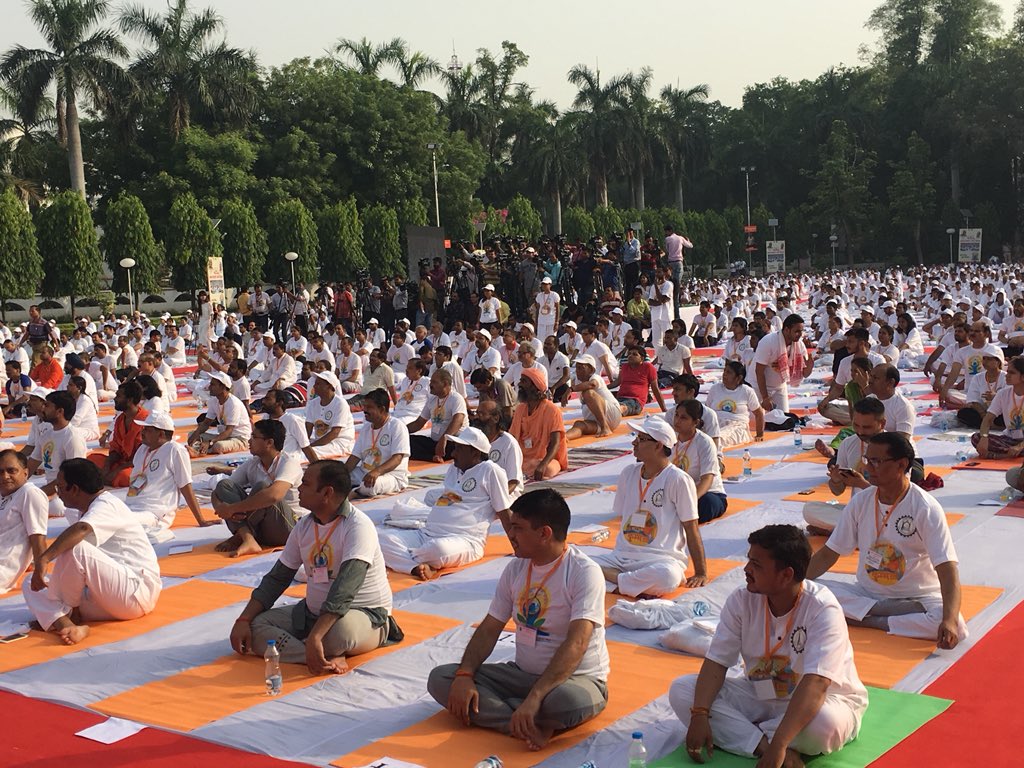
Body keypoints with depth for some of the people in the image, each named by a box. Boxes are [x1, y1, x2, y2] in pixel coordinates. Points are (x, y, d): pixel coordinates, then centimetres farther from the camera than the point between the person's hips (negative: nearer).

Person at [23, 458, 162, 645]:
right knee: (30, 585, 2)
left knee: (75, 548, -30)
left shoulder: (107, 505, -13)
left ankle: (67, 613, -7)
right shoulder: (83, 512, 19)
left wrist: (44, 558, -41)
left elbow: (81, 529, -35)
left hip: (137, 593, -10)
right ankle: (67, 625, -27)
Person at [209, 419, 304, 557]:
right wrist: (221, 508, -24)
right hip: (259, 528, 6)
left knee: (261, 486, -31)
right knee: (224, 485, -12)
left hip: (291, 526, -6)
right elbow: (217, 492, 1)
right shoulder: (252, 464, 4)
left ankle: (239, 537, -15)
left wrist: (232, 508, -32)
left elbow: (274, 495, -36)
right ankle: (248, 540, -29)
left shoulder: (289, 463, -16)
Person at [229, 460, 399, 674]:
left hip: (365, 615, -8)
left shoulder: (357, 526, -20)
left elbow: (345, 589, -31)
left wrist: (314, 637, -40)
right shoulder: (304, 527, 4)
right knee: (255, 626, -11)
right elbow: (277, 578, 10)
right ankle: (329, 657, -22)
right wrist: (243, 620, -2)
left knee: (340, 629, -42)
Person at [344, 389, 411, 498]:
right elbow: (355, 456, 7)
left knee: (369, 485, -37)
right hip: (365, 472, 7)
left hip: (392, 475, -6)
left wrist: (377, 471, -37)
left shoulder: (397, 426, -10)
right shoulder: (366, 427, 13)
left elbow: (397, 458, -21)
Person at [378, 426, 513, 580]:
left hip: (465, 540, -7)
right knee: (384, 539, -14)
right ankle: (419, 566, -34)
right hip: (426, 534, 8)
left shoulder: (490, 471, -2)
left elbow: (504, 513, -2)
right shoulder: (453, 469, 21)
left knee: (439, 549, -41)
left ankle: (402, 558, -13)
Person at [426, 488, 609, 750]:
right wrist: (465, 675, -12)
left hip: (577, 678, -7)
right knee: (440, 678, -11)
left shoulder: (584, 572, -18)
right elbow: (489, 629, 6)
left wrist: (534, 698, -38)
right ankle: (533, 726, -22)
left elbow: (576, 643, -28)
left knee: (569, 700, -43)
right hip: (522, 674, 7)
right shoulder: (516, 569, 4)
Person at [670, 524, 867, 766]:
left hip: (819, 701, -4)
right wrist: (699, 716, -28)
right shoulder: (741, 600, -10)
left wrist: (778, 745, -45)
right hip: (759, 696, 5)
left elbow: (815, 685, -36)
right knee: (681, 690, -15)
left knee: (826, 721, -40)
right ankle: (763, 743, -25)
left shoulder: (823, 610, -26)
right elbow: (716, 662, -11)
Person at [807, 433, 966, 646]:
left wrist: (949, 620, -38)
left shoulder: (926, 509, -14)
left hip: (918, 597, -4)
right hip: (867, 592, 4)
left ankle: (865, 620, -22)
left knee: (955, 628, -34)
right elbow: (828, 554, 6)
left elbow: (947, 570, -22)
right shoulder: (861, 502, -1)